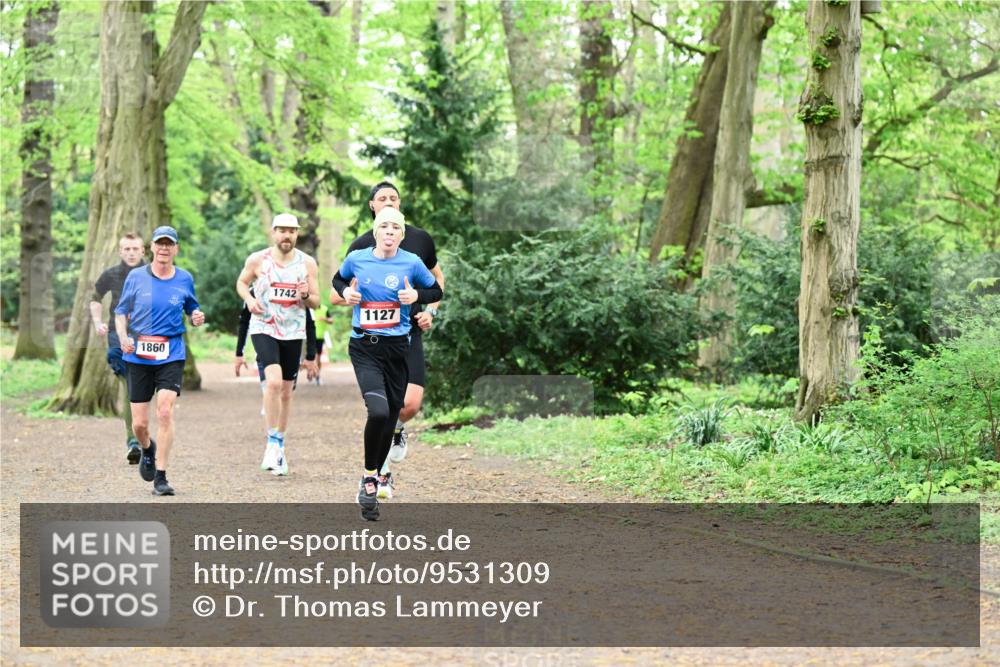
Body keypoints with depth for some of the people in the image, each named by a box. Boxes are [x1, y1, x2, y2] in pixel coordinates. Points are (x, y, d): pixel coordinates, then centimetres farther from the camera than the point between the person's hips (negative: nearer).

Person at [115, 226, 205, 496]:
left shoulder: (185, 279, 5)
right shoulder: (136, 277, 3)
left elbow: (192, 308, 18)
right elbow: (121, 312, 9)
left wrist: (197, 317, -5)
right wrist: (123, 337, -9)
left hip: (171, 356, -1)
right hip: (138, 356, 1)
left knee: (165, 412, -17)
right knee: (139, 423, 2)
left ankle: (161, 477, -10)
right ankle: (148, 449, 39)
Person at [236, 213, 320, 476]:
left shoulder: (307, 263, -1)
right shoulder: (257, 260, -5)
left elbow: (316, 302, 4)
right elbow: (241, 282, 12)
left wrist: (306, 296, -18)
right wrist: (249, 299, -8)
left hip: (293, 332, 3)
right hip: (263, 328, -3)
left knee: (286, 391, 10)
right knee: (274, 381, -23)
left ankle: (279, 445, 27)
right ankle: (272, 443, -13)